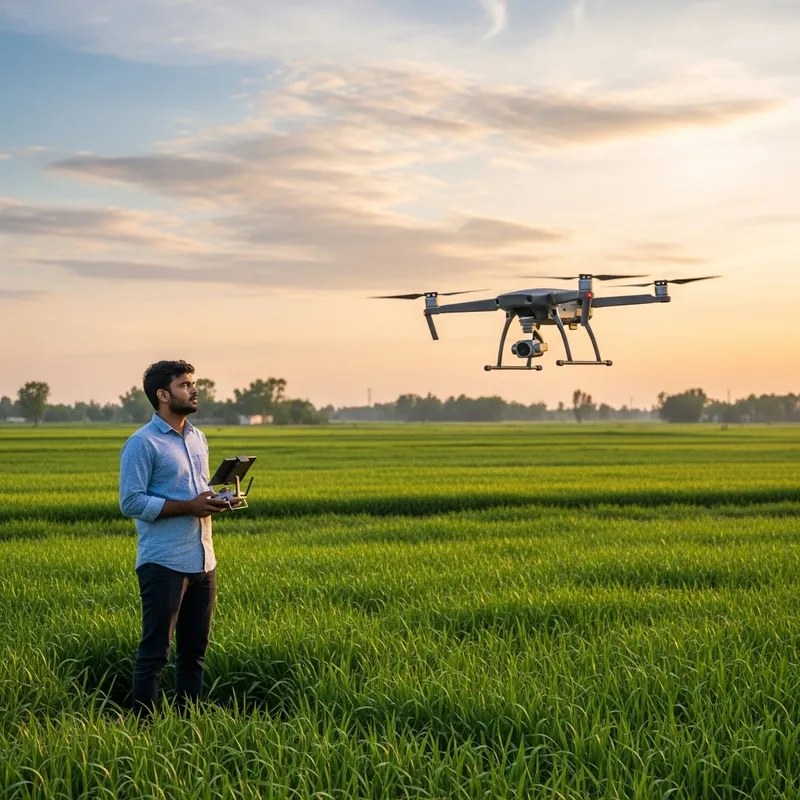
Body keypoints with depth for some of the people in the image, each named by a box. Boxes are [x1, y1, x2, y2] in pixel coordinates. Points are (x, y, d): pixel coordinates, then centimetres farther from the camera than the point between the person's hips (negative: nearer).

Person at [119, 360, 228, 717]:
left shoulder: (198, 438, 16)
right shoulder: (142, 444, -9)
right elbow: (131, 503, -15)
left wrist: (216, 500, 2)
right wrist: (189, 506, -19)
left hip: (202, 562, 8)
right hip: (163, 563, -8)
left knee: (195, 650, 12)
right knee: (155, 651, -4)